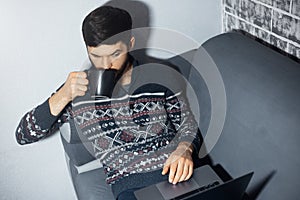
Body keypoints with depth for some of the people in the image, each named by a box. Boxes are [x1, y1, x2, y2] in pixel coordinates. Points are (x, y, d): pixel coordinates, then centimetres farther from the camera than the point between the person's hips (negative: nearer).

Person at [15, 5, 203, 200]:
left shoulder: (160, 79, 7)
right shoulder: (78, 88, 7)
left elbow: (190, 127, 12)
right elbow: (24, 135, 5)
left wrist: (184, 150, -12)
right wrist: (62, 97, -10)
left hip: (175, 171, 1)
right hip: (128, 182, 0)